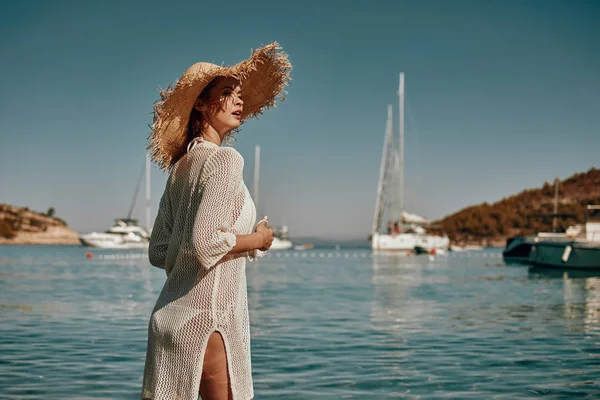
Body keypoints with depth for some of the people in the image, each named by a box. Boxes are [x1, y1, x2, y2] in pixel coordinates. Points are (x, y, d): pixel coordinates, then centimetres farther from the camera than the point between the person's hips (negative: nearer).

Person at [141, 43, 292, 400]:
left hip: (171, 314, 8)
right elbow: (203, 243, -24)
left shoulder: (181, 163, 12)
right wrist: (257, 240, -7)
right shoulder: (224, 159, -12)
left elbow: (159, 253, 13)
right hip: (206, 318, -8)